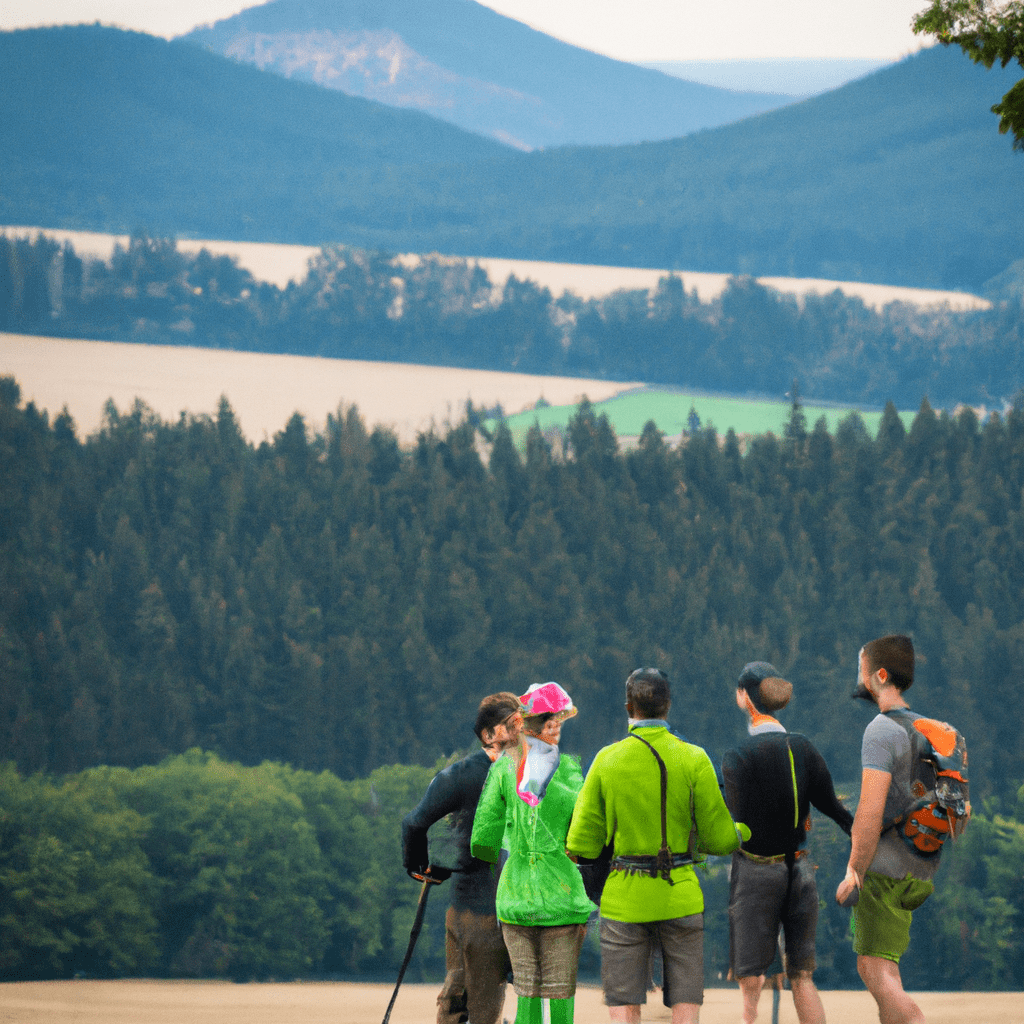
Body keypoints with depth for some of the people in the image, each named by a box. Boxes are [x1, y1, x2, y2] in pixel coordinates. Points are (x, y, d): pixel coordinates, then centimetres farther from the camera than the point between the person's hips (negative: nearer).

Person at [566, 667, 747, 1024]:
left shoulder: (606, 760, -2)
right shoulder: (694, 759, -5)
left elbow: (582, 846, -2)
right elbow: (719, 839, -3)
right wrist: (741, 831, 19)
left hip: (624, 899, 0)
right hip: (680, 898, 0)